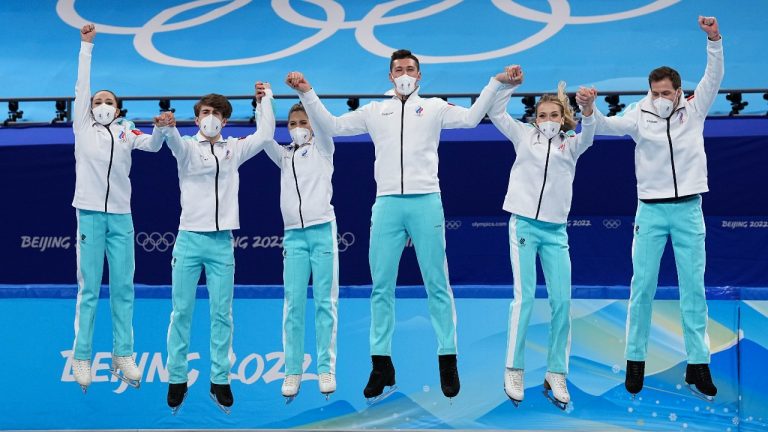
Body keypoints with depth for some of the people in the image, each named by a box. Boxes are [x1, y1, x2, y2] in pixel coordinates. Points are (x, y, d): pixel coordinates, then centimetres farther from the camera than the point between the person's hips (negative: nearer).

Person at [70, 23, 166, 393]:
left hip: (120, 216, 2)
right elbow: (81, 86, 3)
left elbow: (153, 145, -4)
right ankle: (81, 359, 1)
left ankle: (123, 356, 9)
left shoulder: (126, 133, 11)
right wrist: (86, 44, 1)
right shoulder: (83, 127, 8)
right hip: (90, 214, -2)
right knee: (88, 290, -1)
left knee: (123, 289, 3)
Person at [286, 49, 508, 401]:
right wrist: (307, 93, 6)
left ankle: (447, 361, 8)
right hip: (387, 204, 2)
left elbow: (470, 118, -1)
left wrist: (496, 83, -10)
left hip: (426, 201, -2)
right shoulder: (374, 111, 16)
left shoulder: (434, 107, 11)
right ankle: (381, 364, 11)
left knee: (437, 284, 1)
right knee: (381, 286, 3)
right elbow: (330, 127, 14)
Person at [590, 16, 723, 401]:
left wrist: (714, 40, -21)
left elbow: (714, 77, -7)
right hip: (651, 210, -1)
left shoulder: (694, 111, 3)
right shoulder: (640, 116, 0)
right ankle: (635, 360, 9)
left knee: (693, 287, 2)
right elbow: (606, 126, -12)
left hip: (688, 210, 1)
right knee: (642, 286, 0)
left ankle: (698, 365, 6)